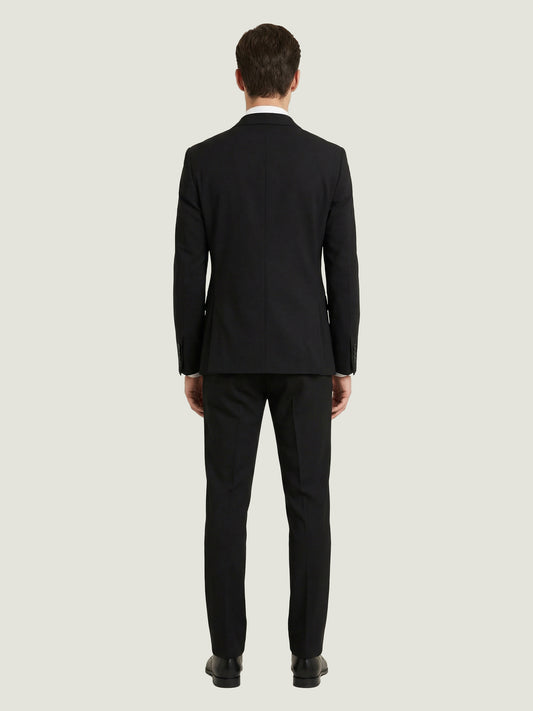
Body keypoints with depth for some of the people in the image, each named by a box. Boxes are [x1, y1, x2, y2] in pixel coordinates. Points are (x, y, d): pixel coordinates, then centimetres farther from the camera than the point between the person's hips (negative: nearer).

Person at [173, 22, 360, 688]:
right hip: (305, 355, 0)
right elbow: (344, 271, -2)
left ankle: (227, 654, 12)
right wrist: (344, 365, 6)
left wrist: (190, 364, 7)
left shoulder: (203, 159, -3)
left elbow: (188, 272, -2)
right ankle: (306, 654, 12)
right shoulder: (328, 159, -3)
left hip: (229, 355, 0)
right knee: (308, 503, 6)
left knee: (226, 503, 6)